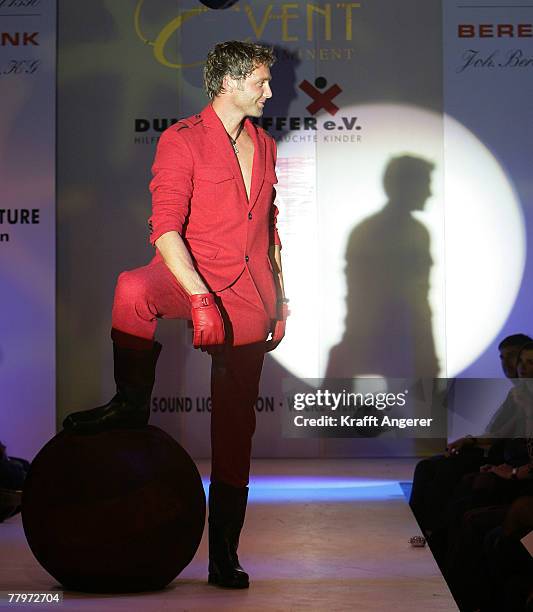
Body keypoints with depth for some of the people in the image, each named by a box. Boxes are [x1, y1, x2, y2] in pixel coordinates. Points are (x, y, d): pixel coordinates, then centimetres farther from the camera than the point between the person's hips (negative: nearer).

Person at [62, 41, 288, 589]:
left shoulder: (264, 147, 17)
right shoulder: (182, 140, -3)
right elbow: (165, 227, -13)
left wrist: (279, 301, 17)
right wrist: (200, 298, -24)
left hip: (247, 298, 4)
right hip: (193, 278, -4)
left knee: (236, 426, 2)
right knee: (133, 289, -39)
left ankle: (224, 558, 9)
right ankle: (131, 404, -16)